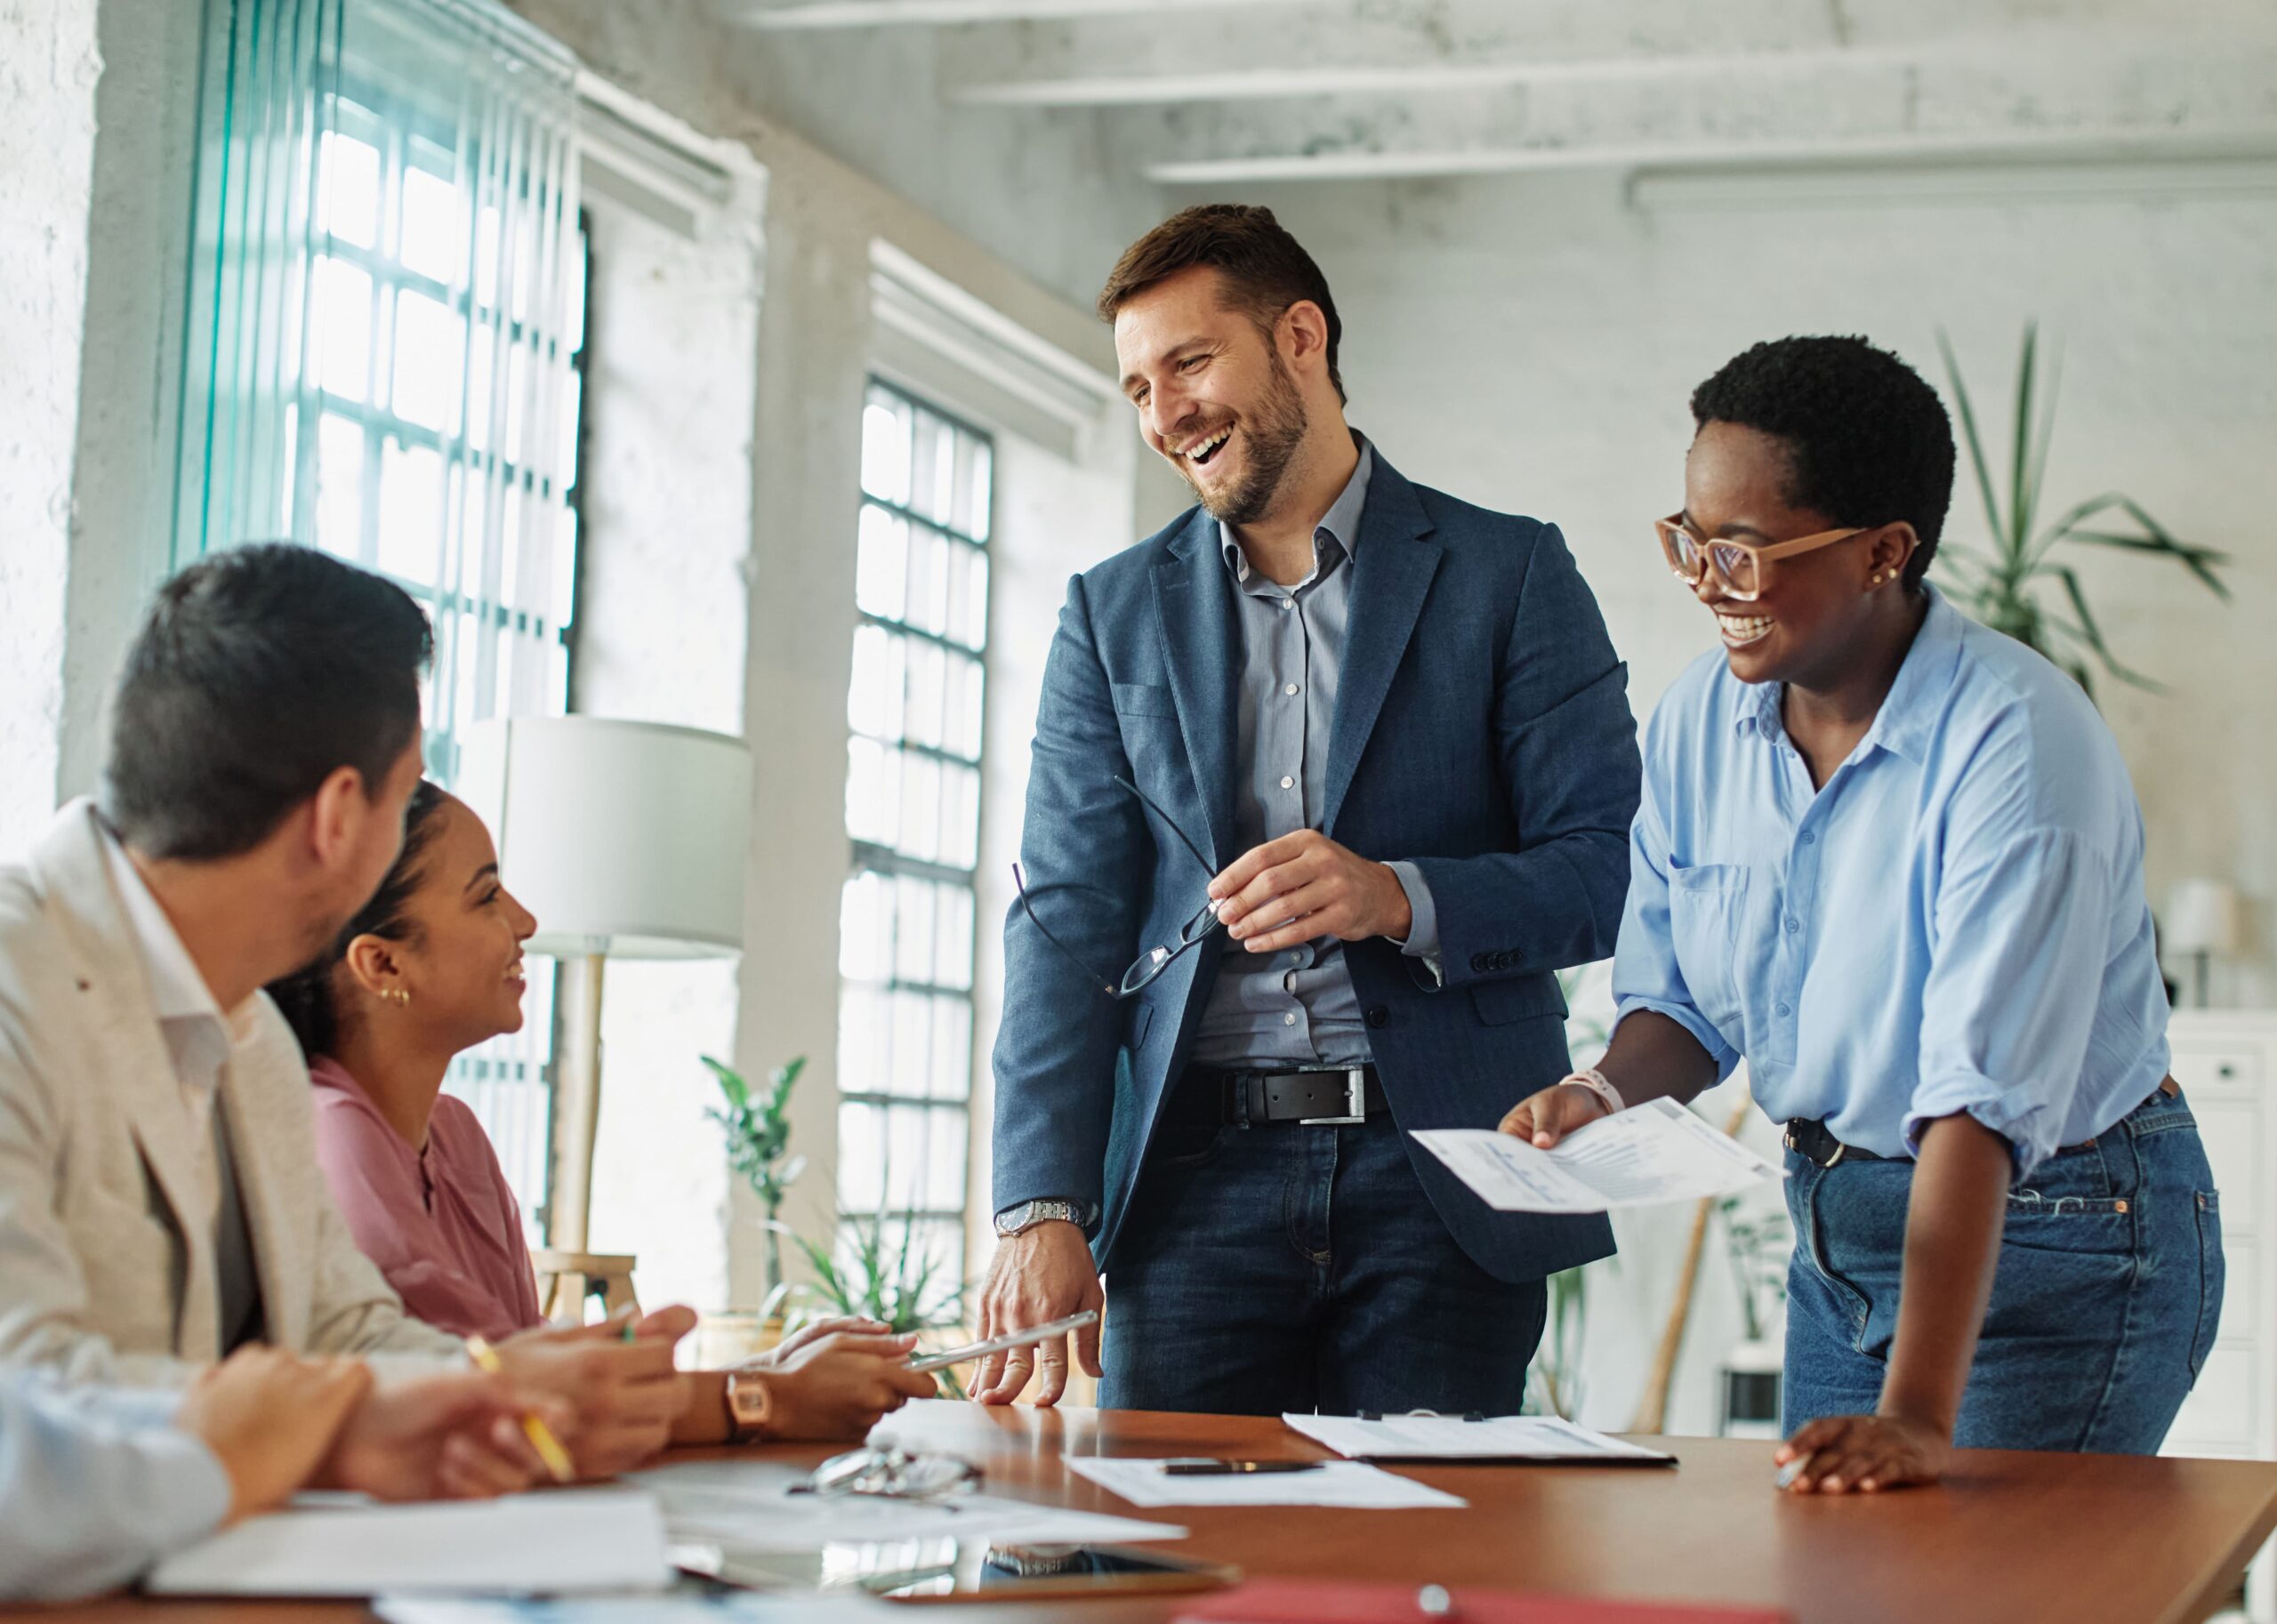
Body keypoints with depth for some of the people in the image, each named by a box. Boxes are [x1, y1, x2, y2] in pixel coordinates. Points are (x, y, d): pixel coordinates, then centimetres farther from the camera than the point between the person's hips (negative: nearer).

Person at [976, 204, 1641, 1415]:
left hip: (1440, 1179, -2)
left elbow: (1612, 870, 1)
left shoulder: (1508, 575, 5)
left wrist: (1399, 898, -18)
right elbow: (1067, 920, 6)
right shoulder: (1114, 613, 13)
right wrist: (1044, 1211, -7)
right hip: (1197, 1178, 2)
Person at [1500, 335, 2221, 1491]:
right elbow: (1682, 1002, 9)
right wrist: (1610, 1092, -15)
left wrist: (1918, 1416, -39)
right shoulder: (1699, 719, -4)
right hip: (1836, 1226, 7)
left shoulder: (2017, 743, -25)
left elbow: (1984, 1102, -33)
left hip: (2057, 1242, -6)